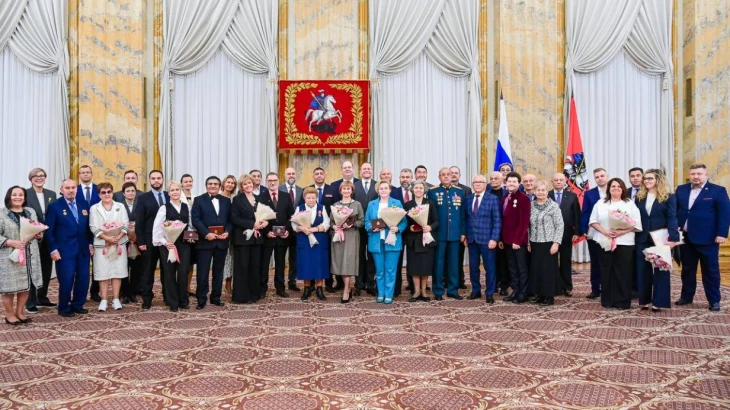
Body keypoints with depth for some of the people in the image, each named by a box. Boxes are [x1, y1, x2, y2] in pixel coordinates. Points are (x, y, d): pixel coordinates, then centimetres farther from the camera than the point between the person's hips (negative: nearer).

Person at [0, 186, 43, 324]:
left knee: (26, 284, 9)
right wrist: (12, 242, -21)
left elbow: (38, 230, 19)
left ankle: (20, 312, 22)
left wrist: (39, 235, -3)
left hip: (29, 255, 5)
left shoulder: (31, 211, 12)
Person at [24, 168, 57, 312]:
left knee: (46, 269, 12)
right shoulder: (25, 193, -5)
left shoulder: (51, 194, 9)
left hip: (48, 238, 5)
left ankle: (42, 298, 26)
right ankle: (30, 302, 11)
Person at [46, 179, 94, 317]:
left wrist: (90, 244, 7)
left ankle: (77, 305, 22)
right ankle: (64, 308, 15)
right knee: (66, 280, -1)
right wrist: (53, 249, -11)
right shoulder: (54, 206, -3)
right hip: (64, 250, -4)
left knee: (83, 279, 6)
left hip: (83, 249, 5)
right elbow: (49, 230, -6)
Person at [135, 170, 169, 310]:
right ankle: (146, 300, 10)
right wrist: (141, 241, -10)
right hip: (150, 240, -2)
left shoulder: (170, 197, 8)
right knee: (148, 271, 4)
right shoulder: (143, 198, 2)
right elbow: (139, 222, -3)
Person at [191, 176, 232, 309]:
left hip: (222, 241, 3)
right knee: (203, 272, -1)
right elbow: (195, 219, -7)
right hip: (205, 241, -3)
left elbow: (230, 219, 9)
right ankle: (201, 299, 7)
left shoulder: (226, 201, 13)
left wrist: (227, 232, -10)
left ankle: (216, 297, 20)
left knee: (218, 271, 10)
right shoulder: (199, 200, 3)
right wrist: (206, 234, -19)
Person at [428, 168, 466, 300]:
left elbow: (462, 213, 8)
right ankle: (438, 291, 12)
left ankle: (453, 290, 18)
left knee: (454, 263, 9)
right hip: (438, 233, -3)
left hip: (455, 233, 3)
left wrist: (463, 232, 5)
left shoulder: (459, 191, 8)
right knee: (438, 263, 4)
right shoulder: (432, 191, -1)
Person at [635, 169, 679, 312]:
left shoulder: (668, 197, -3)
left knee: (660, 269, 3)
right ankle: (644, 300, 14)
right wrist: (634, 235, -2)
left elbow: (672, 218, -8)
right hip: (643, 239, 4)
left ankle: (658, 301, 8)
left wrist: (672, 238, -17)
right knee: (643, 270, 6)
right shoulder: (640, 197, 9)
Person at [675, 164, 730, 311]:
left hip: (707, 238, -4)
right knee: (687, 269, 13)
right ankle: (686, 297, 25)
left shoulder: (718, 190, -4)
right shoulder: (681, 189, 9)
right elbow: (674, 210, 12)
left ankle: (714, 301, 13)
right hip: (685, 237, 4)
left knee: (710, 270, 4)